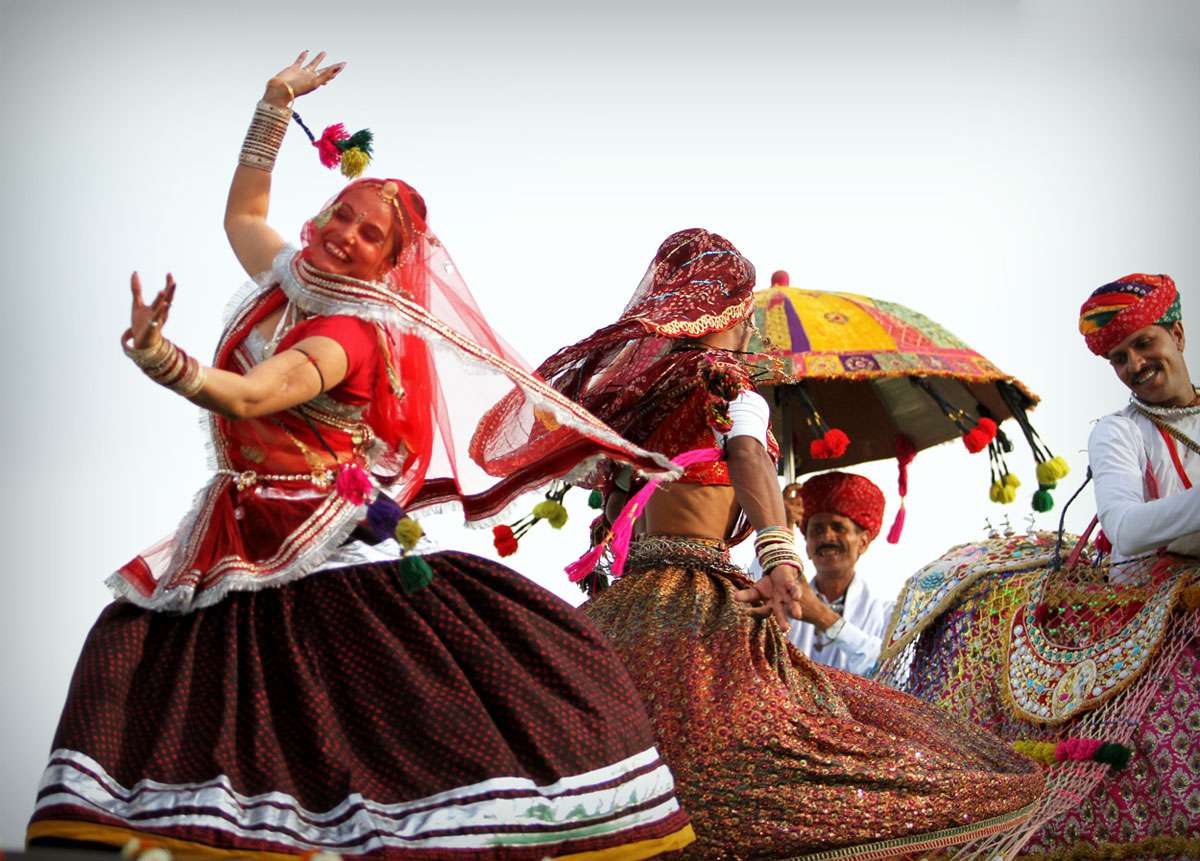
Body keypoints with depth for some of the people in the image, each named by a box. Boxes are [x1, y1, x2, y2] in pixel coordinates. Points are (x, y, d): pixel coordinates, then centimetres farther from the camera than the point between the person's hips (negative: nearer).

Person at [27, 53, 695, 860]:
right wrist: (275, 103, 27)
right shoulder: (289, 282, 9)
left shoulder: (351, 335, -14)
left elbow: (249, 397, -32)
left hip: (328, 557, -8)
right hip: (246, 543, 8)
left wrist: (157, 357, -49)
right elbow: (243, 212, 30)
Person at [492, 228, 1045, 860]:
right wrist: (778, 555, -37)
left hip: (624, 595, 7)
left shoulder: (627, 381, 17)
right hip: (697, 601, -7)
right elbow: (748, 459, -22)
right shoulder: (729, 390, -3)